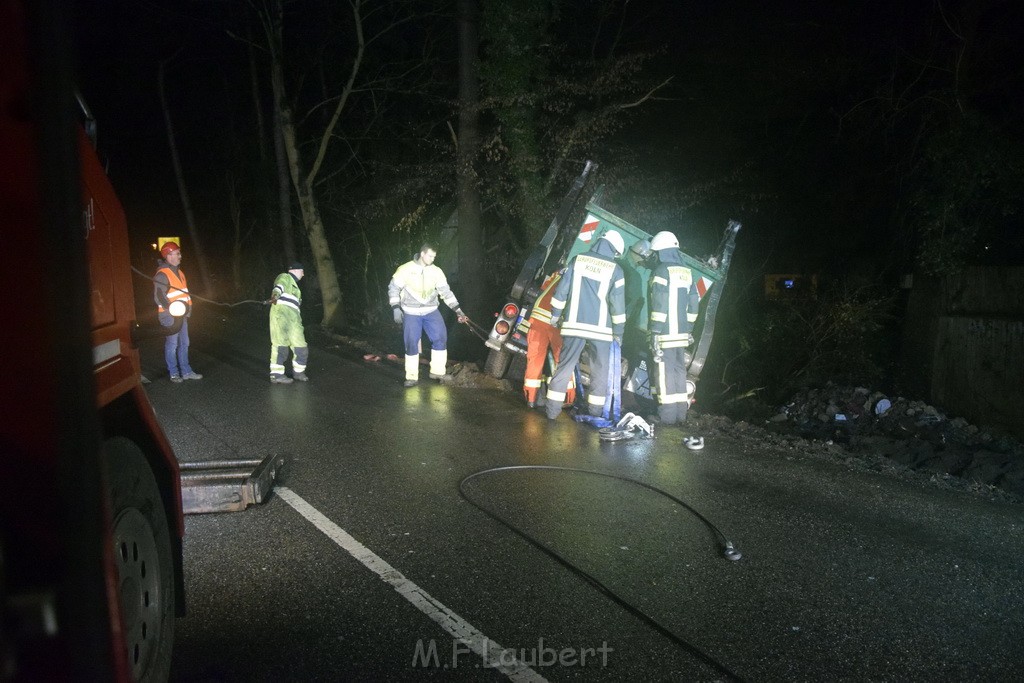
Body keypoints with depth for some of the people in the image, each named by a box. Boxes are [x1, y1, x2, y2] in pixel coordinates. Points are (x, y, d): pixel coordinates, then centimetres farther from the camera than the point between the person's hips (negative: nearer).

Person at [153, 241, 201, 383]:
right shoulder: (162, 274, -15)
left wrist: (188, 308, 17)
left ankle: (186, 371, 23)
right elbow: (159, 297, -19)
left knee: (184, 343, 14)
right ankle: (173, 373, 12)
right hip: (170, 316, -9)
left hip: (182, 315, 9)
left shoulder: (179, 271, 13)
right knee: (172, 345, 1)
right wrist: (172, 310, -25)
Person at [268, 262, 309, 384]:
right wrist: (275, 295, -34)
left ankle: (298, 372, 17)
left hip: (293, 317, 9)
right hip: (281, 313, -9)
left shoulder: (294, 284, 34)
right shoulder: (285, 277, 7)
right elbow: (278, 287, -15)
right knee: (280, 344, -18)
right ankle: (276, 374, -23)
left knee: (300, 346, 2)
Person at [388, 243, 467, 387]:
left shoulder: (436, 271, -1)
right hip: (411, 313, -3)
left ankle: (437, 371, 10)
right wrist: (396, 309, -12)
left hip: (431, 311, 3)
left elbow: (446, 291, 2)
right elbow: (393, 288, -4)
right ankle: (412, 376, 7)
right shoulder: (406, 269, -9)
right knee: (411, 343, -4)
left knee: (440, 338, -4)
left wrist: (458, 310, -4)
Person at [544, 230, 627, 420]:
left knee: (565, 365, 7)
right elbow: (617, 303, -2)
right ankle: (595, 411, 11)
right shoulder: (615, 269, -2)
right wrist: (618, 331, 5)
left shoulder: (577, 260, 4)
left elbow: (562, 288, 3)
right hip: (600, 327, -2)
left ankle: (552, 408, 7)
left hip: (574, 324, 2)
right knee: (600, 370, 9)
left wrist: (556, 313, 12)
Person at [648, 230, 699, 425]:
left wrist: (654, 332, -14)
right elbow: (694, 304, 15)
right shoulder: (687, 272, 13)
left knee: (664, 371, -3)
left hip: (665, 332, -7)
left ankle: (667, 414, -1)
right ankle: (681, 411, 18)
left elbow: (659, 304, -15)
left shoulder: (662, 271, -10)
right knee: (679, 369, 13)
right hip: (681, 332, 7)